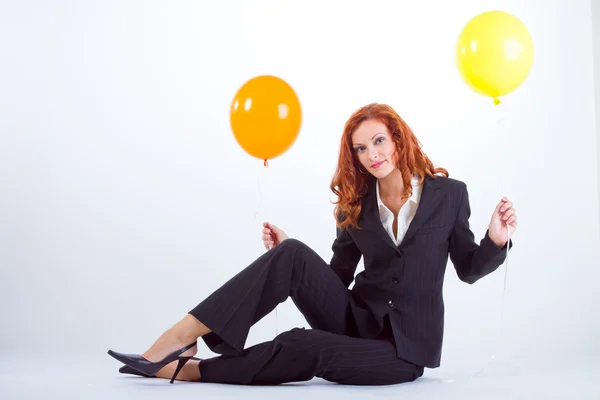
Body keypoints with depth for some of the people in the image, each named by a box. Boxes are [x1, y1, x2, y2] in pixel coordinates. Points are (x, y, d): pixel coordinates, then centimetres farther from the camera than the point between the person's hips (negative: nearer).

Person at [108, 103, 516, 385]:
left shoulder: (449, 193, -2)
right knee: (292, 254, -25)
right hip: (355, 319, 3)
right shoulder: (356, 204, 6)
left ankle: (190, 369, -20)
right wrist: (288, 257, -4)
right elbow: (337, 276, 10)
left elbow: (468, 268, 5)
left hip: (405, 345, -3)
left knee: (305, 345, -33)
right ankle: (183, 336, -30)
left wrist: (497, 241, -14)